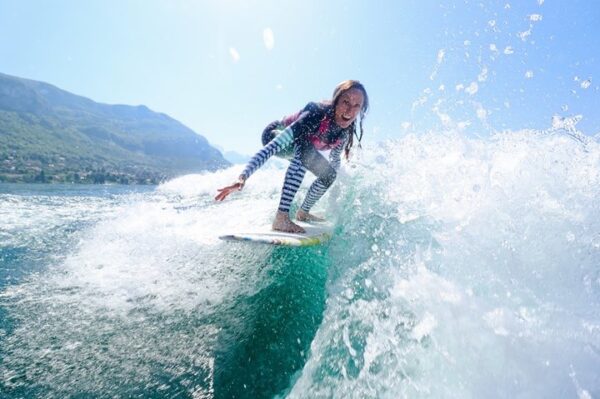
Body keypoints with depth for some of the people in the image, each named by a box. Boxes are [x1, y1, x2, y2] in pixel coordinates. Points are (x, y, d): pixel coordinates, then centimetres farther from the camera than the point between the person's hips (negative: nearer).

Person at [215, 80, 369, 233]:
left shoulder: (346, 131, -19)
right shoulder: (315, 115, -40)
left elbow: (335, 160, 1)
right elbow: (273, 146, -47)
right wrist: (243, 177, -56)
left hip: (297, 145, 7)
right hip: (273, 135, -7)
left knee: (329, 174, 0)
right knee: (305, 148, -37)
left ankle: (303, 212, 23)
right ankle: (281, 217, -40)